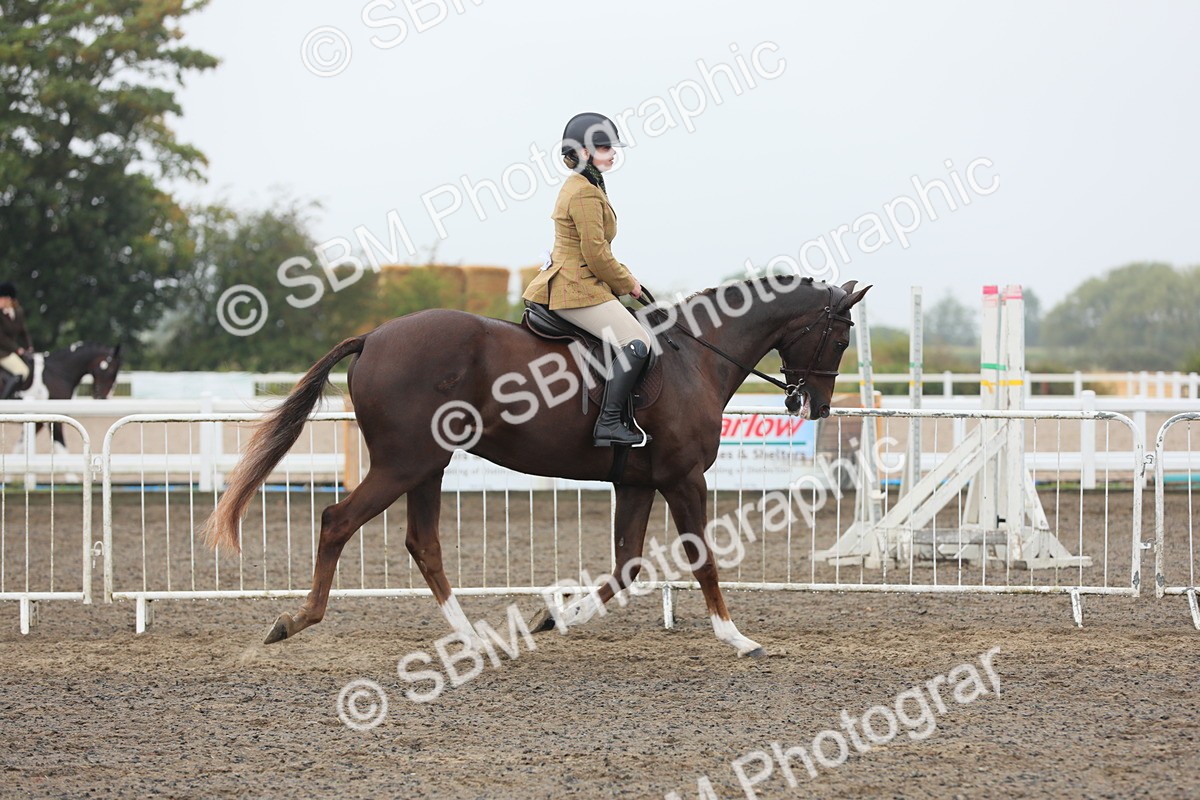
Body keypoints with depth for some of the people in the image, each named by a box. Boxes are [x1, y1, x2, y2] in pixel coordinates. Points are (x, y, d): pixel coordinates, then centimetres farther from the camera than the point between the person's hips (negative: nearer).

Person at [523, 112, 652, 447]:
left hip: (566, 284, 11)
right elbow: (596, 255, -19)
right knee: (637, 342, -19)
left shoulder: (578, 187, 18)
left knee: (635, 339, 20)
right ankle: (608, 423, -23)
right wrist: (627, 283, -4)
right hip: (578, 290, -11)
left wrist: (623, 277, 15)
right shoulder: (586, 193, -16)